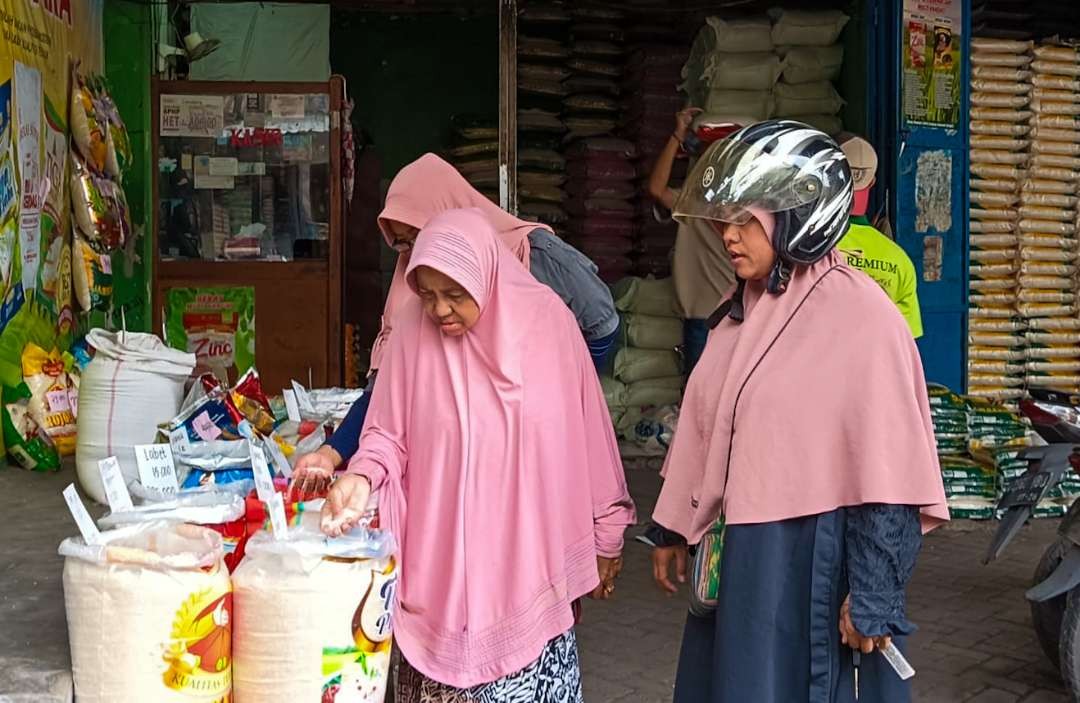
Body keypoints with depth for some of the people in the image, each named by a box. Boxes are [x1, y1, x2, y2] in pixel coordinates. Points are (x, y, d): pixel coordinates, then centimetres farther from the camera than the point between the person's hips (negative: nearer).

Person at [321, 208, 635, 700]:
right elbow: (388, 434, 1)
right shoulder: (414, 328, -7)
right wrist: (362, 476, -20)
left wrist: (606, 535, 7)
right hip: (442, 565, 0)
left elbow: (587, 435, 1)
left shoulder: (548, 321, -6)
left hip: (528, 562, 0)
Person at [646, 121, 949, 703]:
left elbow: (886, 471, -17)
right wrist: (671, 527, 17)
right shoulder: (742, 309, 7)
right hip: (737, 553, 7)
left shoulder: (861, 316, -16)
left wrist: (873, 594, -17)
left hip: (816, 557, -7)